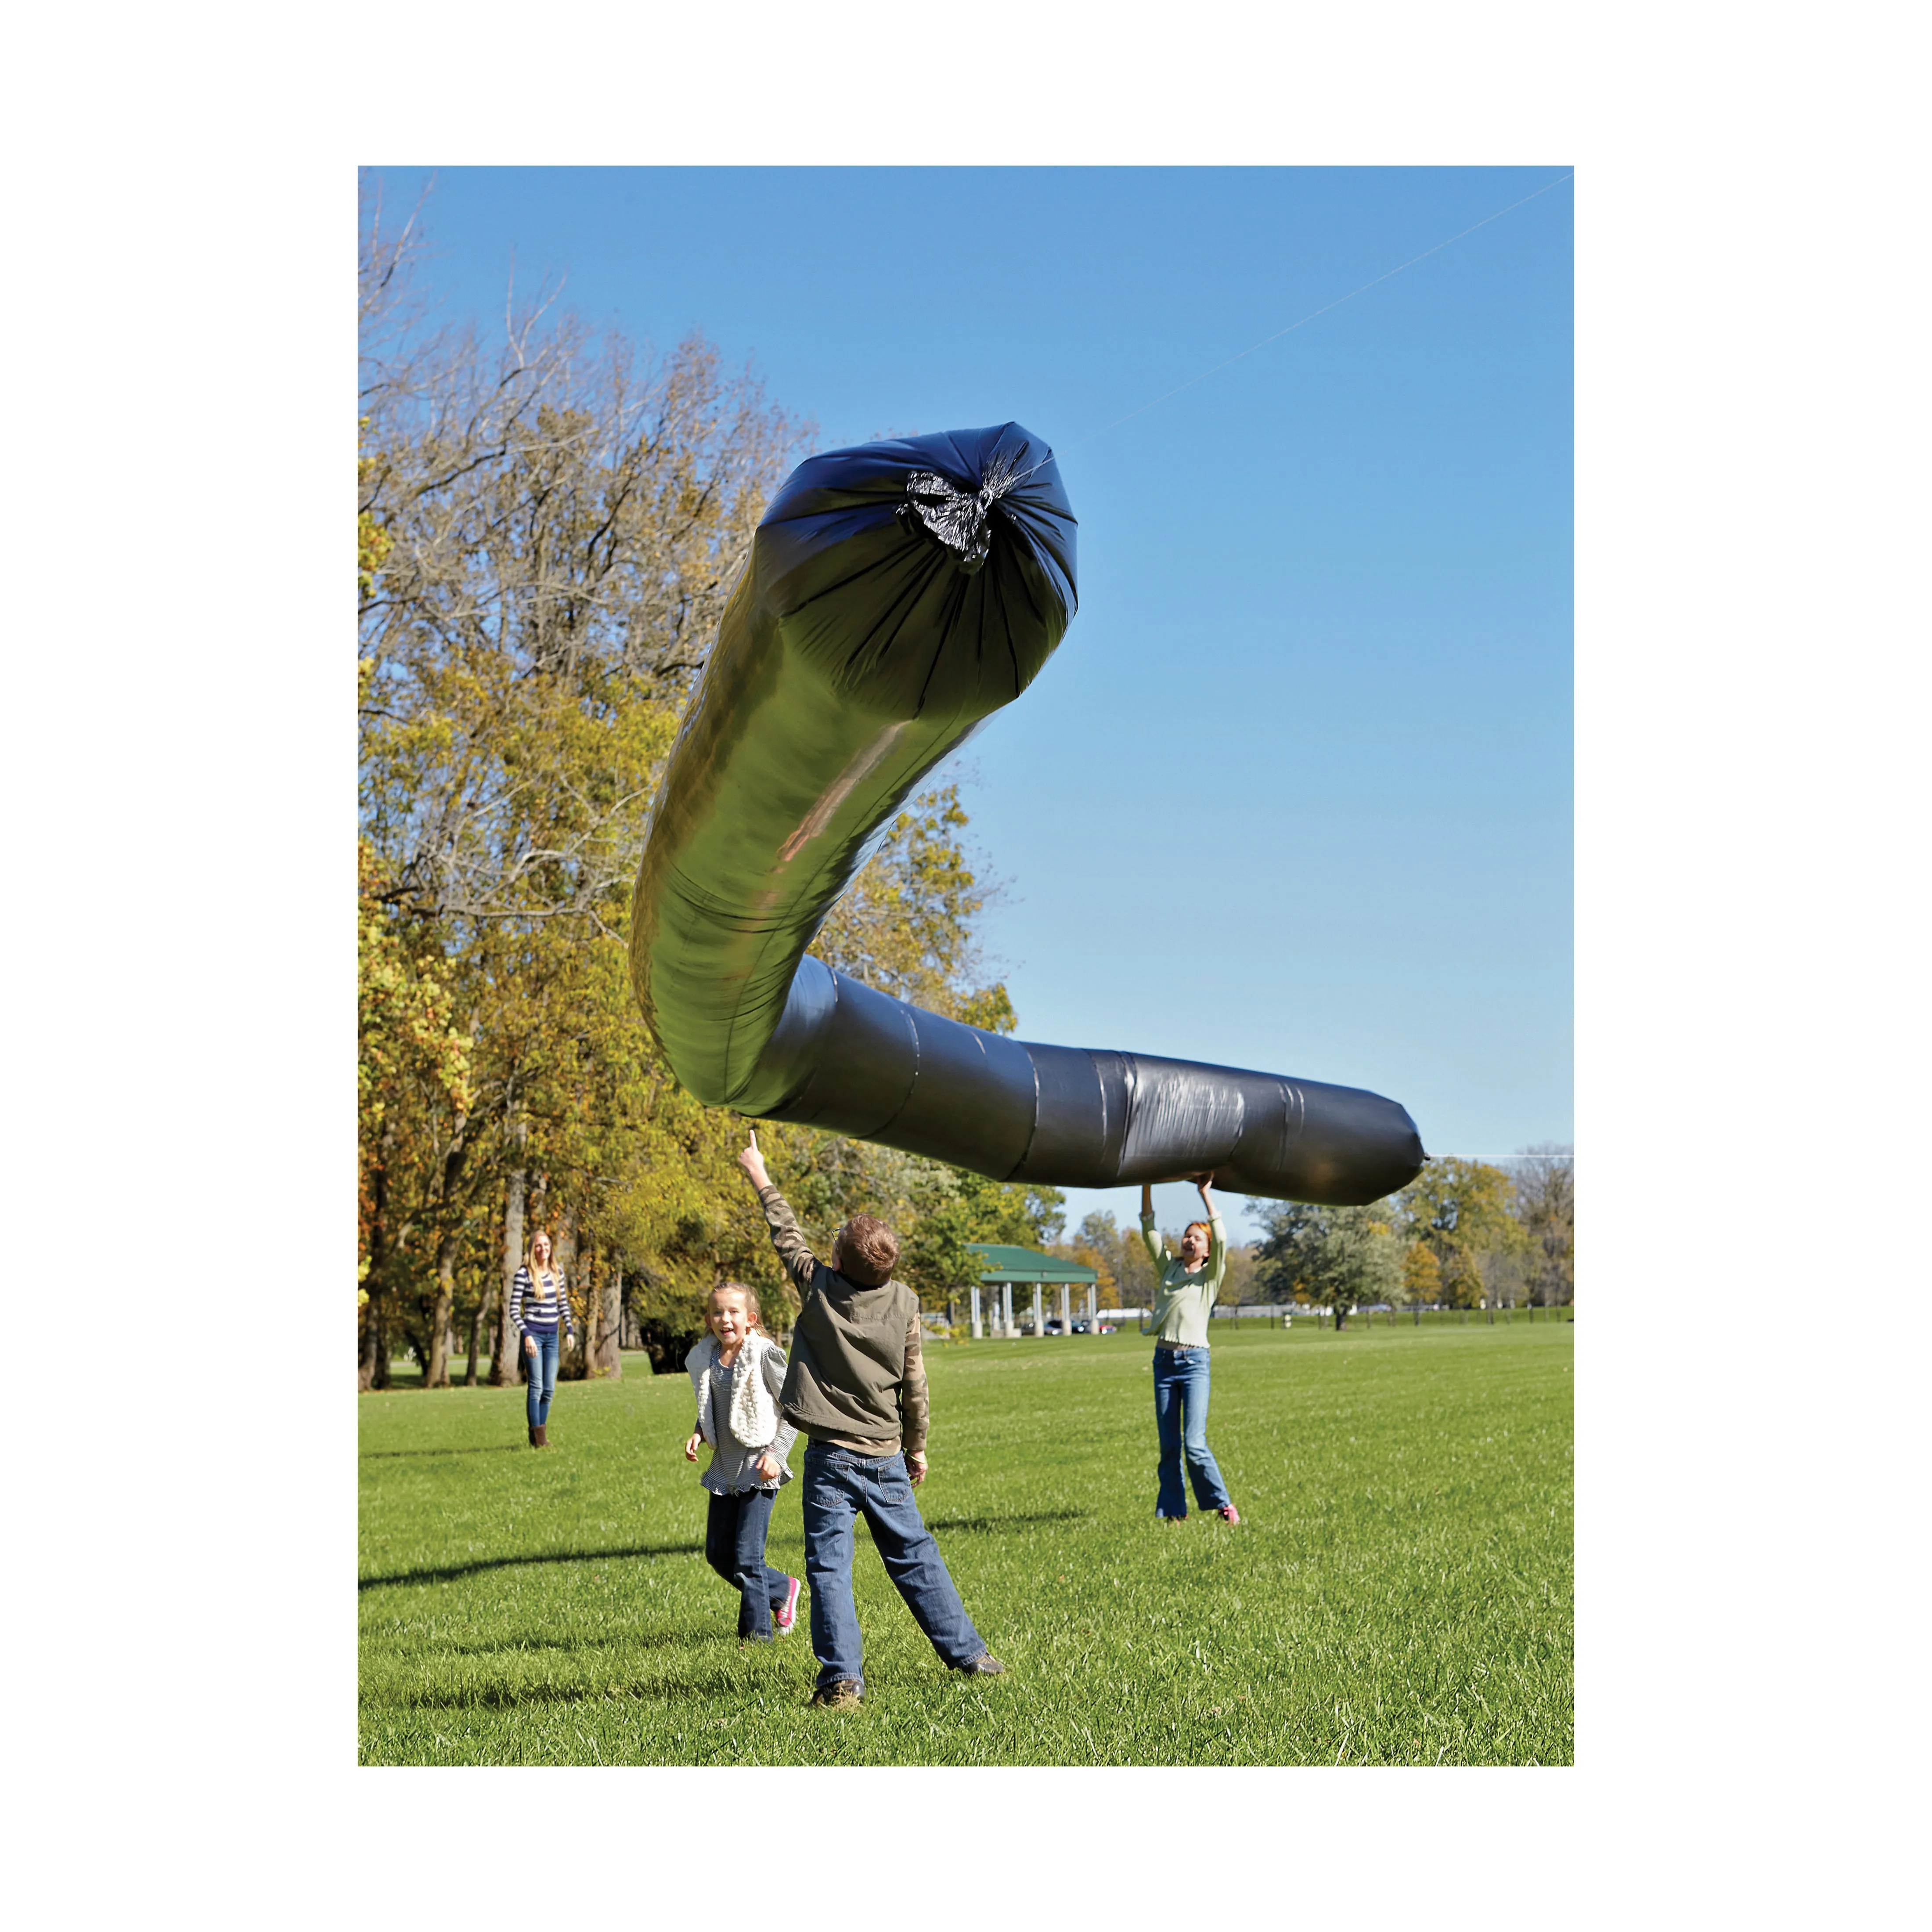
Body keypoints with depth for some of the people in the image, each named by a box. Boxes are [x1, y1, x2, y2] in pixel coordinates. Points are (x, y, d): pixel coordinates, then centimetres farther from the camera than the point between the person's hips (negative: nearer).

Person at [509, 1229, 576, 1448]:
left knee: (549, 1389, 5)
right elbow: (514, 1309, -8)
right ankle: (537, 1438, -4)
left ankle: (542, 1435, 13)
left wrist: (571, 1330, 8)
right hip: (533, 1334, -5)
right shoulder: (524, 1274, -8)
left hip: (552, 1336, 5)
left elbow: (563, 1304, 17)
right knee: (536, 1387, -7)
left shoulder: (557, 1273, 9)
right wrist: (526, 1334, -16)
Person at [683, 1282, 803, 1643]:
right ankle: (782, 1590, 32)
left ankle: (756, 1630, 8)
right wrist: (699, 1433, 1)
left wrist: (776, 1454, -15)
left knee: (747, 1557, -8)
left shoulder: (765, 1355, -12)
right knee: (718, 1554, 11)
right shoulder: (704, 1359, 5)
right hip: (725, 1470, 7)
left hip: (759, 1468, -7)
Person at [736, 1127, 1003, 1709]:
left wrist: (761, 1180, 24)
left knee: (829, 1566, -2)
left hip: (830, 1457, -3)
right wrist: (917, 1445, 17)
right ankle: (967, 1654, 19)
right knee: (915, 1557, 13)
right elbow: (913, 1383, 4)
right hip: (886, 1455, 3)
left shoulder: (819, 1288, -7)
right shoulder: (904, 1302, -2)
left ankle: (843, 1678, -10)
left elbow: (787, 1237, 10)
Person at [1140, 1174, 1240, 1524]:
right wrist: (1146, 1188, 1)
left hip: (1194, 1361, -4)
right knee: (1168, 1445, 3)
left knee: (1194, 1443, -12)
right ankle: (1173, 1511, 9)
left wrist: (1206, 1194, -9)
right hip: (1164, 1360, 4)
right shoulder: (1168, 1268, 15)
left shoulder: (1211, 1276, 6)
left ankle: (1223, 1504, 3)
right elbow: (1150, 1231, 10)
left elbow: (1221, 1239, -8)